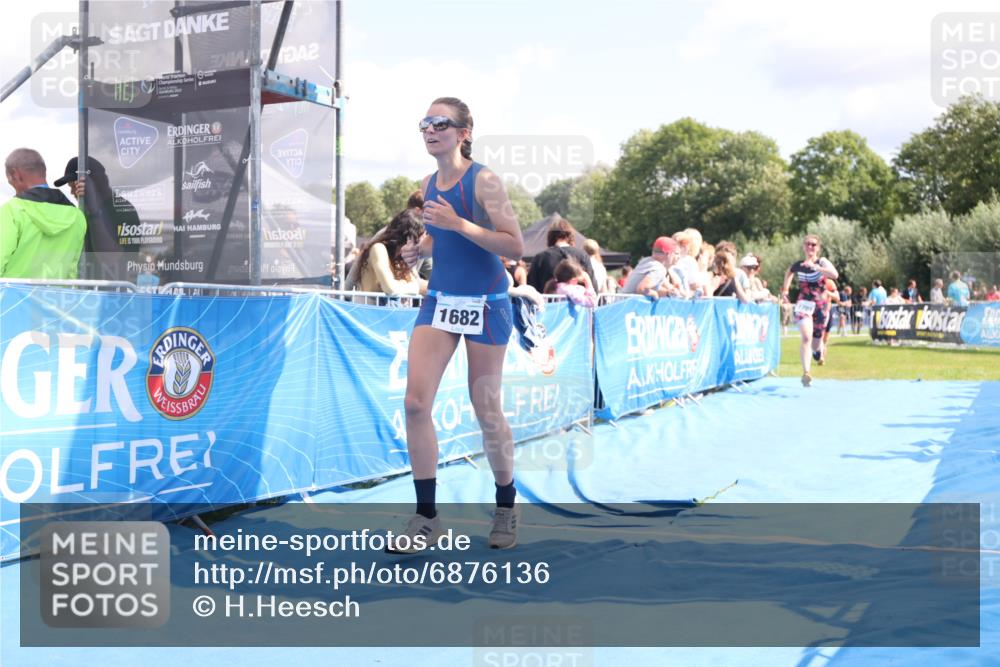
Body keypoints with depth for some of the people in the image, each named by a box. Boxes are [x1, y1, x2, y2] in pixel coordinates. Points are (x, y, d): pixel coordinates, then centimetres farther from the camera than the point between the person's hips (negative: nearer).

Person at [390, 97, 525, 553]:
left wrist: (458, 224, -25)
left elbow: (515, 246, -18)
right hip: (440, 300, 6)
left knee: (486, 411, 4)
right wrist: (420, 248, 1)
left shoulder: (484, 181, -12)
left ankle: (506, 507, 26)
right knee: (415, 403, -7)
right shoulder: (428, 185, 7)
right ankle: (426, 517, 4)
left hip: (485, 304, -5)